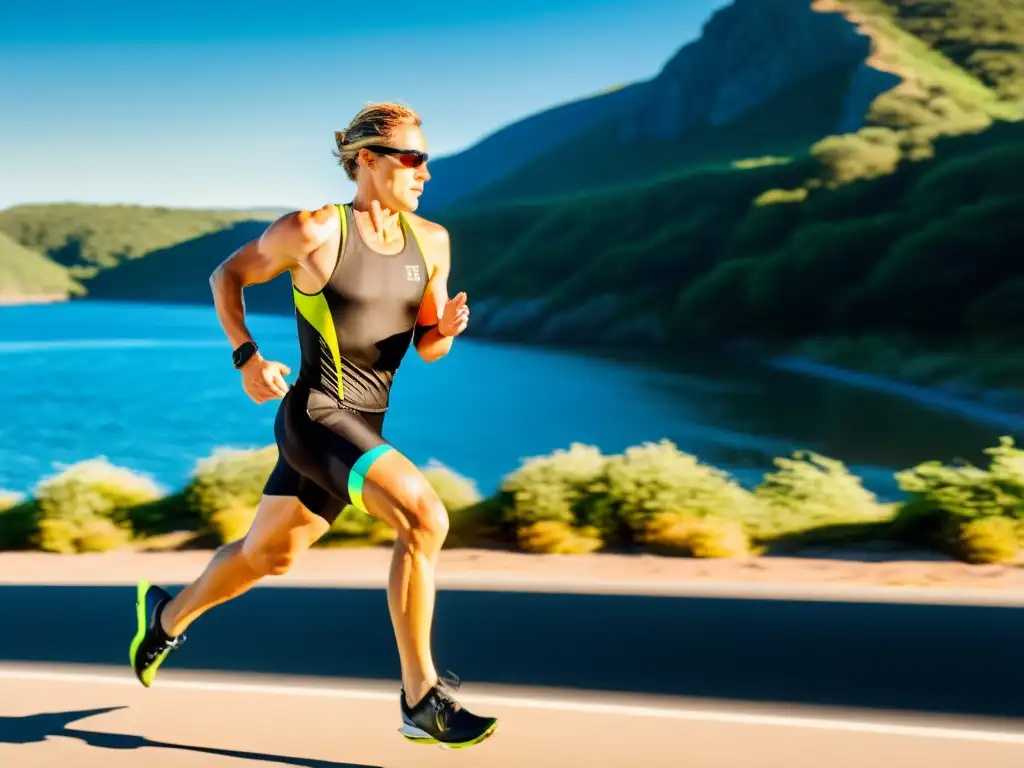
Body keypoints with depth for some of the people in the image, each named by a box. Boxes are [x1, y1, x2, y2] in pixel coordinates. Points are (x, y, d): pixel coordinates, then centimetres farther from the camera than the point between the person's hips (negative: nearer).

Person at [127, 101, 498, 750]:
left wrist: (446, 329, -12)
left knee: (269, 555, 22)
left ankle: (168, 614, 51)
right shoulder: (314, 232, -10)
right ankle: (422, 700, -16)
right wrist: (246, 356, -8)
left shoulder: (431, 242, 5)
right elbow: (228, 274, 3)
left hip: (363, 427, 7)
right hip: (313, 417, -7)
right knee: (425, 518, -25)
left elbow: (427, 347, 10)